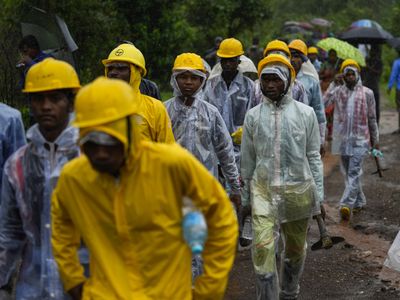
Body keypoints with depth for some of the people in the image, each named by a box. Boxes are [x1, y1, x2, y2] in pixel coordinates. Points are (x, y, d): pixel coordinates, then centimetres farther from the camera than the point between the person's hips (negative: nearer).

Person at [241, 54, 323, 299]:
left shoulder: (305, 113, 1)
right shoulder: (253, 116, 3)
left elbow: (313, 156, 5)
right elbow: (247, 159, 10)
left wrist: (318, 192, 2)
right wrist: (246, 196, 11)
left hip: (298, 189, 0)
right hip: (263, 189, 0)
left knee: (296, 249, 14)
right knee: (263, 247, -14)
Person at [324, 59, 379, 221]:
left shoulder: (367, 93, 2)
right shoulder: (338, 91, 4)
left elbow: (372, 118, 8)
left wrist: (375, 140, 12)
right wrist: (334, 84, -15)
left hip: (360, 139, -3)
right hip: (342, 139, 3)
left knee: (354, 172, -13)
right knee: (349, 173, 12)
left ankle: (347, 204, -21)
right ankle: (359, 202, 26)